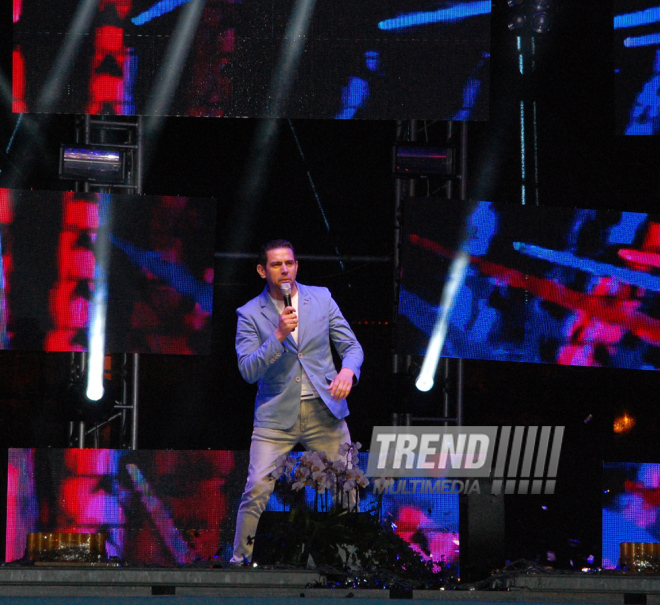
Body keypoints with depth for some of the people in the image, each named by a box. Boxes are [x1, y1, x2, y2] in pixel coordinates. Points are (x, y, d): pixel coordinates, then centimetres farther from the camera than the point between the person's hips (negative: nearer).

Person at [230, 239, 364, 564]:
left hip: (324, 412, 2)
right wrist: (279, 335, -20)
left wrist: (348, 370, -15)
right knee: (257, 489, -11)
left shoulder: (321, 298, 7)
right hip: (276, 415, -2)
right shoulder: (250, 314, 0)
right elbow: (248, 371, -8)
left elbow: (351, 346, 8)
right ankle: (240, 561, 1)